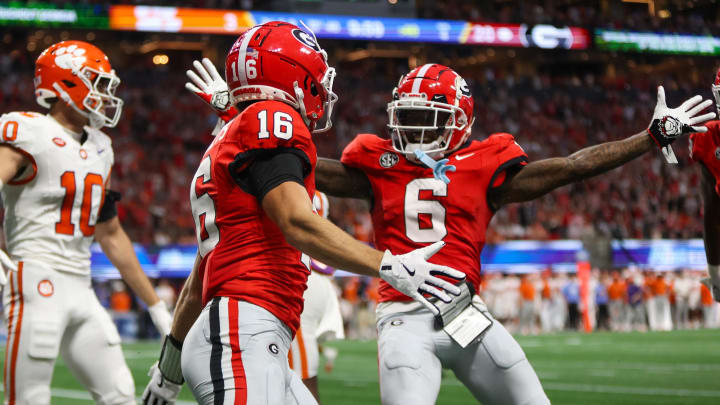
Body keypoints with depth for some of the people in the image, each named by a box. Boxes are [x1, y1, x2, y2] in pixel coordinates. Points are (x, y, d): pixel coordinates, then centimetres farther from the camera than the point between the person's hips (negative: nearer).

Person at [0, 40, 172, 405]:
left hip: (81, 290, 8)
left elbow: (111, 234, 24)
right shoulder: (30, 135, -6)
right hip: (38, 281, -8)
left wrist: (155, 305, 25)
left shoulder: (98, 149, 17)